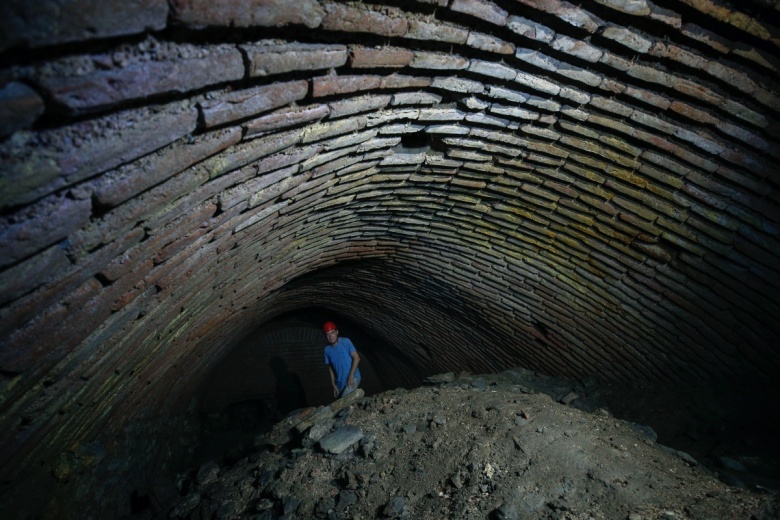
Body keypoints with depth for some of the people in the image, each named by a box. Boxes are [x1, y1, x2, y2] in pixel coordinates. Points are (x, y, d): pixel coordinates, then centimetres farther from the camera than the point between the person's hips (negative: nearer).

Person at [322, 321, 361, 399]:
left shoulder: (346, 341, -12)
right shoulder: (327, 349, 2)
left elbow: (356, 358, -13)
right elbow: (330, 368, 9)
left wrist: (351, 376, -17)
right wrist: (333, 385, 5)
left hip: (353, 378, -6)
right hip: (340, 383, 6)